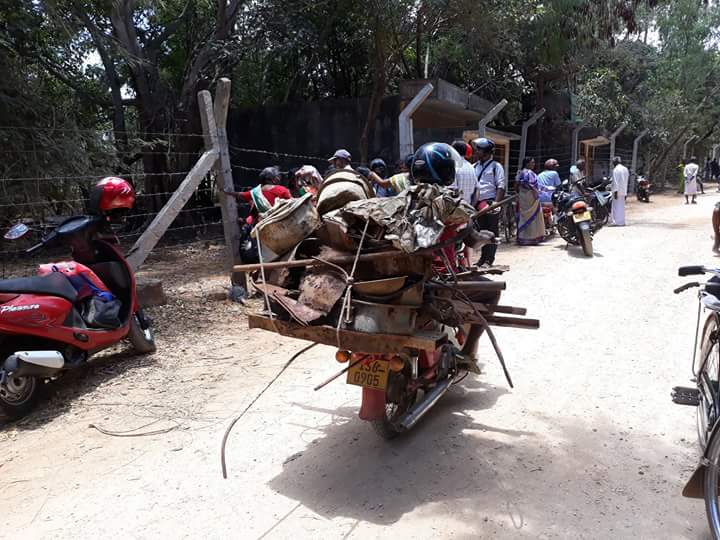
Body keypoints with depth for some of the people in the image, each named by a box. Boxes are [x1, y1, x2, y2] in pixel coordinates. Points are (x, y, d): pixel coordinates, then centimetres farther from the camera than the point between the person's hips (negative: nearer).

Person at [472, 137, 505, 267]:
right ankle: (483, 258, 18)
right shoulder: (475, 166, 15)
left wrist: (496, 204, -17)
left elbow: (501, 187, -6)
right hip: (478, 203, 6)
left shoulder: (496, 166, -1)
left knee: (491, 232, -2)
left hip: (490, 203, -5)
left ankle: (489, 260, 2)